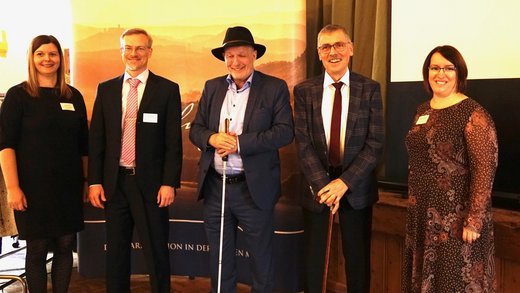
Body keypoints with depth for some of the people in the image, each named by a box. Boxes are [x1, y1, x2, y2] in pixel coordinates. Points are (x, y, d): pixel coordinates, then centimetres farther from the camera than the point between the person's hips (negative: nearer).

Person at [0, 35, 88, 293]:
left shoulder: (73, 96, 7)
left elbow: (83, 144, 11)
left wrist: (86, 180, 10)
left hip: (69, 186, 3)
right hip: (34, 187, -3)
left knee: (65, 247, 8)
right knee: (37, 250, 5)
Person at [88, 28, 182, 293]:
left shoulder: (167, 90, -2)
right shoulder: (106, 89, 8)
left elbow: (173, 142, -4)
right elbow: (96, 139, 8)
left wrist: (169, 183, -10)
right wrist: (94, 181, 2)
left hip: (150, 183, -3)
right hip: (114, 182, 3)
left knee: (156, 251, 5)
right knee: (116, 251, 14)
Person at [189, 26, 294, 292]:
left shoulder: (275, 88, -3)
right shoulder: (212, 87, 9)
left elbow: (285, 132, -13)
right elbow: (195, 129, 8)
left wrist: (240, 142, -20)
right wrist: (211, 138, -15)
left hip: (254, 188, -3)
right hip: (215, 187, 4)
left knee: (261, 257, 12)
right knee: (219, 259, 16)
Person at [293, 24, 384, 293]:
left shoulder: (370, 89, -3)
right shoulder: (304, 91, -1)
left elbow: (375, 143, -8)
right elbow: (303, 143, -6)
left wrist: (344, 182, -16)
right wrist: (323, 184, -15)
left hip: (356, 186, 0)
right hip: (316, 183, 1)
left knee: (357, 257, 12)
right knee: (313, 256, 13)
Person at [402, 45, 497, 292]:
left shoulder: (473, 114, -13)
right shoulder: (423, 110, 8)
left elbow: (485, 170, -17)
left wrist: (474, 221, -19)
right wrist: (414, 205, 14)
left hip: (456, 217, -6)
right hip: (422, 213, 7)